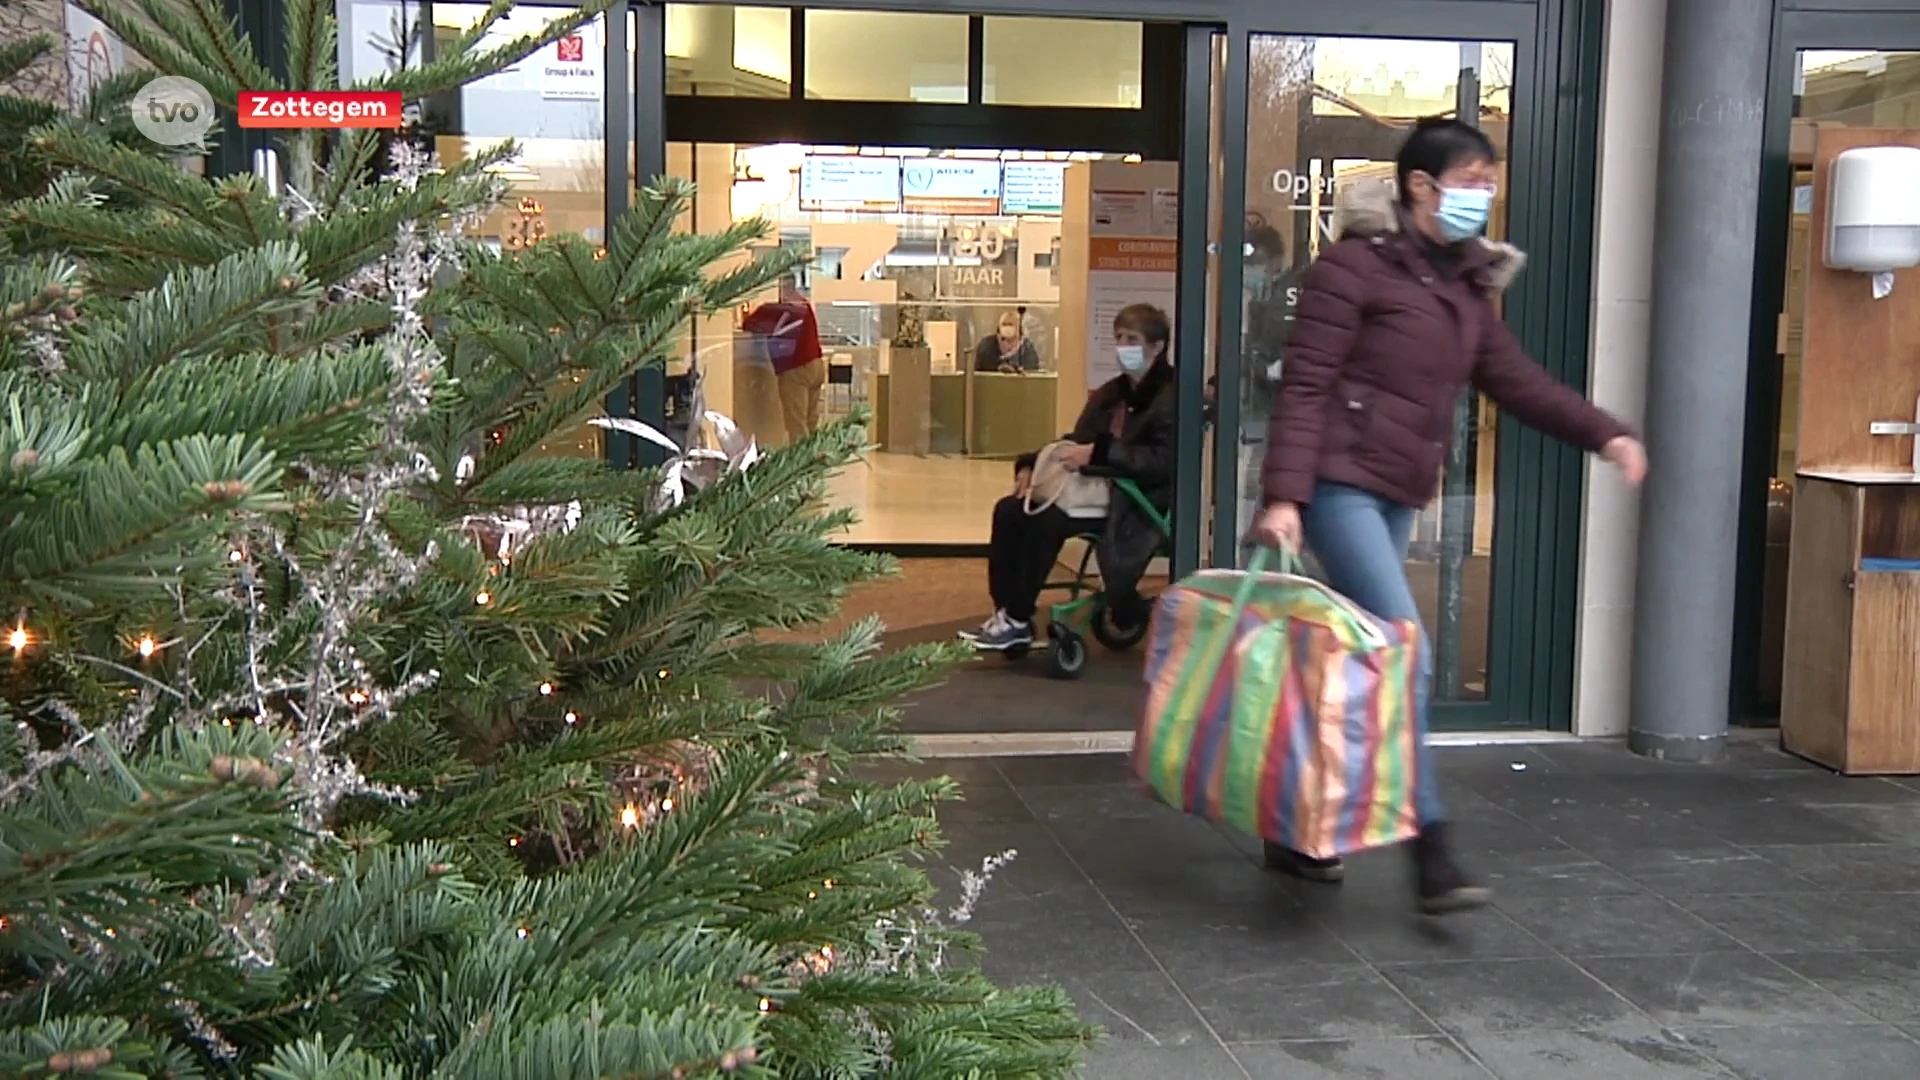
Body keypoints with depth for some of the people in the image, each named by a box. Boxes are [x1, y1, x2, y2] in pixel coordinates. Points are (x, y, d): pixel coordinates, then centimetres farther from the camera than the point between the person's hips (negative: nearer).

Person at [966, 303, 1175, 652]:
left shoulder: (1171, 398, -10)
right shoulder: (1109, 394, 16)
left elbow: (1164, 460, -23)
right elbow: (1077, 442, 19)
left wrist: (1098, 453, -28)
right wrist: (1031, 464, 1)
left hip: (1137, 503, -8)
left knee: (1046, 519, -28)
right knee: (1009, 510, -10)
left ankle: (1018, 621, -18)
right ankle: (1005, 612, -8)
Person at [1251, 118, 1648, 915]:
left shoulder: (1466, 282, 15)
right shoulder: (1356, 264, -9)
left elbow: (1515, 379, 15)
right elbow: (1305, 385, -14)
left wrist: (1604, 433, 2)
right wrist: (1282, 495, -22)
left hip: (1400, 493, 9)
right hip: (1341, 483, -8)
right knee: (1406, 656, -14)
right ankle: (1431, 855, -8)